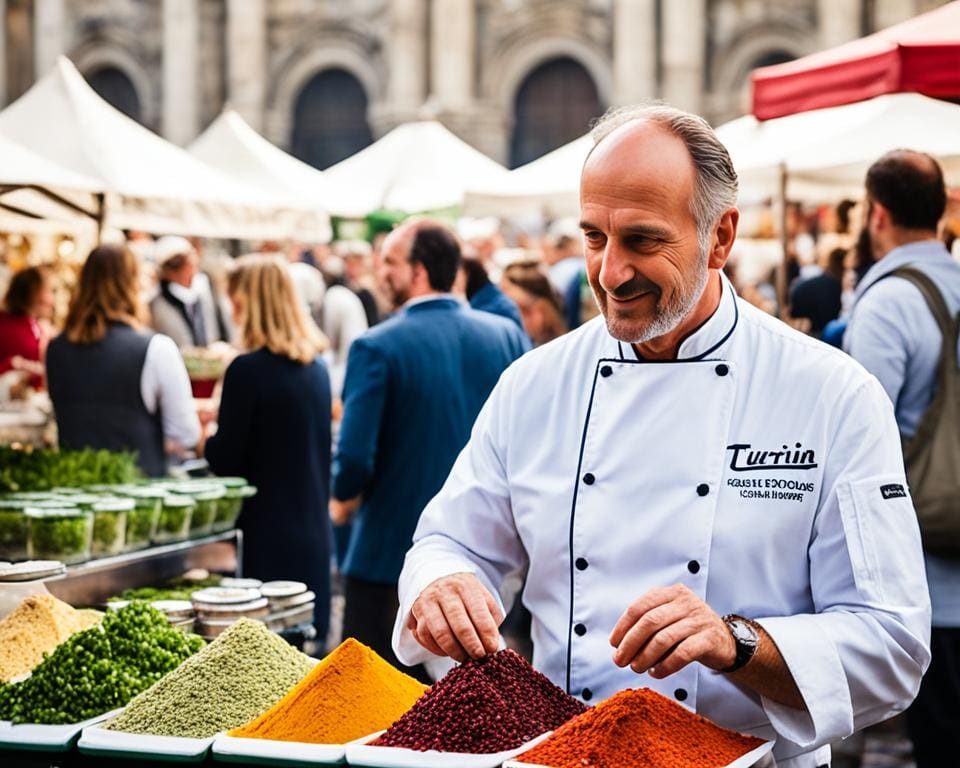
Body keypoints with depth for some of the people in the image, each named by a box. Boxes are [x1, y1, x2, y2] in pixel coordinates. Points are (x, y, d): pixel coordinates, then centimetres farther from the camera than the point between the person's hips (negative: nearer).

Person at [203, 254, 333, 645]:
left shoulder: (248, 370, -15)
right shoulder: (316, 367, 7)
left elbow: (225, 459, -12)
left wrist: (203, 439, 9)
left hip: (267, 535, -7)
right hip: (314, 532, 7)